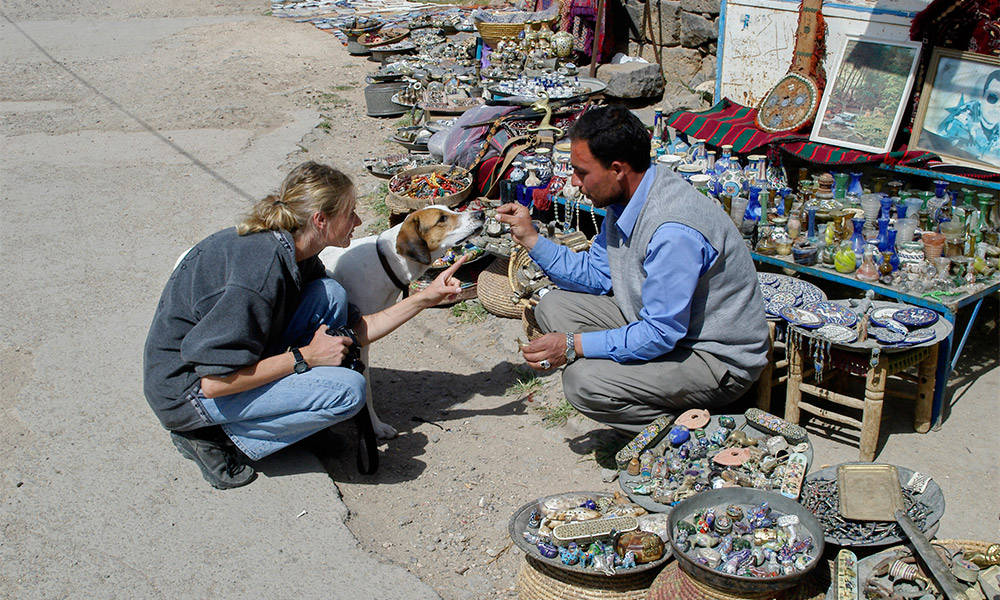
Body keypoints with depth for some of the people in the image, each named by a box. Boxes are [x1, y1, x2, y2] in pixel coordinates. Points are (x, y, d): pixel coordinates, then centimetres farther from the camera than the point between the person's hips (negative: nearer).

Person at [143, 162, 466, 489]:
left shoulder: (295, 254, -1)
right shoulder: (263, 268, -30)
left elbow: (353, 332, 7)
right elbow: (214, 381, -30)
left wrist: (425, 298, 3)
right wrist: (305, 357, -22)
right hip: (187, 390, -8)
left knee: (330, 295, -3)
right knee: (349, 389, -18)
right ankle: (213, 436, -7)